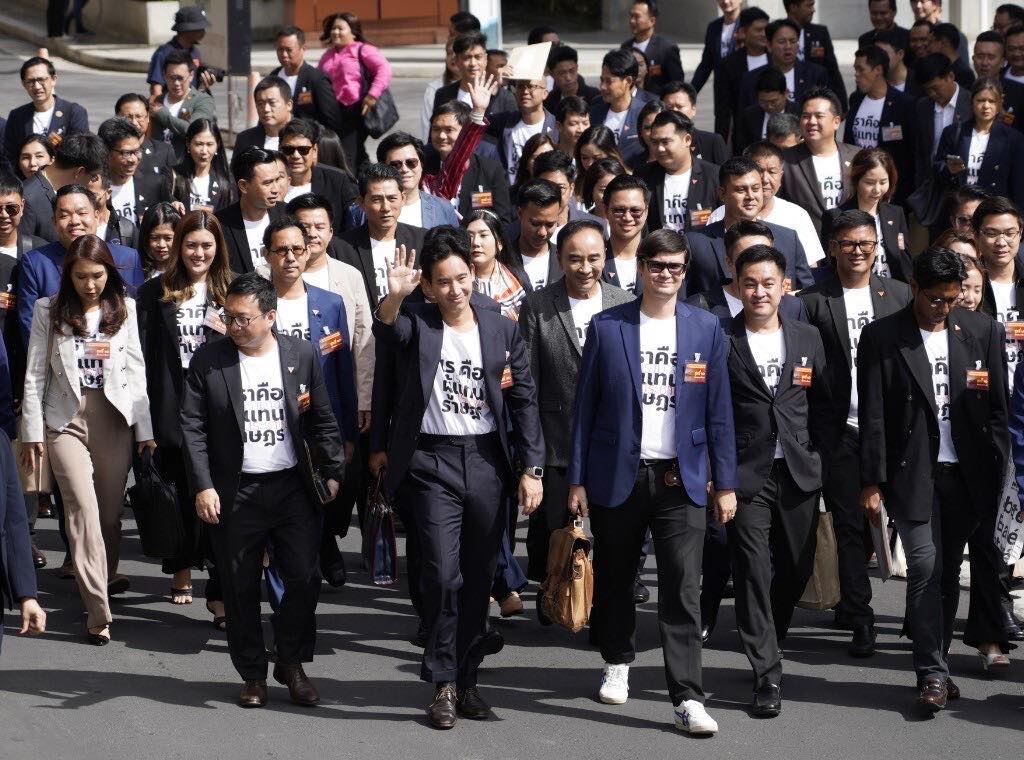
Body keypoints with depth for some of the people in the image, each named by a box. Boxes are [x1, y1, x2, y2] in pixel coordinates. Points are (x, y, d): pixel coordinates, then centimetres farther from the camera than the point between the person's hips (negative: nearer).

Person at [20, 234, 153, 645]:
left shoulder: (124, 309, 4)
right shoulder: (48, 311, 2)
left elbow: (136, 371, 4)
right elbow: (35, 374, 2)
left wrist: (146, 429, 1)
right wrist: (31, 431, 0)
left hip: (115, 418, 2)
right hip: (66, 420, -2)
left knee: (111, 509, 6)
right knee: (83, 506, -13)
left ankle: (105, 577, 34)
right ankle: (98, 611, -17)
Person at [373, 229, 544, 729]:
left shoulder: (502, 331, 7)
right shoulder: (416, 325, 0)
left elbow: (523, 401, 8)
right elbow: (387, 331, -24)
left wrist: (531, 468, 1)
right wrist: (394, 296, -45)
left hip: (486, 461, 3)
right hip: (433, 462, -3)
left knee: (478, 579, 8)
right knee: (443, 575, -11)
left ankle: (467, 679, 19)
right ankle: (443, 684, -1)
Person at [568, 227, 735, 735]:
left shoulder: (706, 330, 4)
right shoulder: (606, 328, 1)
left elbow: (718, 411, 5)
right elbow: (585, 406, 3)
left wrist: (725, 483, 3)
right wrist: (577, 479, 0)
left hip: (681, 480, 0)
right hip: (617, 476, 0)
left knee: (683, 589, -8)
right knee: (615, 578, 13)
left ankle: (687, 698, -9)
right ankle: (617, 663, 36)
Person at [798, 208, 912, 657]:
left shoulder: (899, 295, 8)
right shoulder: (812, 301, 0)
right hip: (841, 430, -2)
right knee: (849, 524, -1)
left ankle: (850, 602, 26)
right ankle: (860, 620, 3)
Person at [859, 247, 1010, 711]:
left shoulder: (983, 331, 6)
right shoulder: (882, 337, -2)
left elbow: (998, 407, 8)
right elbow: (872, 416, -3)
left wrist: (998, 472, 2)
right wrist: (872, 482, -6)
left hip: (968, 472, 2)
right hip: (913, 474, -2)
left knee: (948, 571, 7)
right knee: (925, 569, -8)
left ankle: (934, 665, 19)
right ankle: (933, 674, -5)